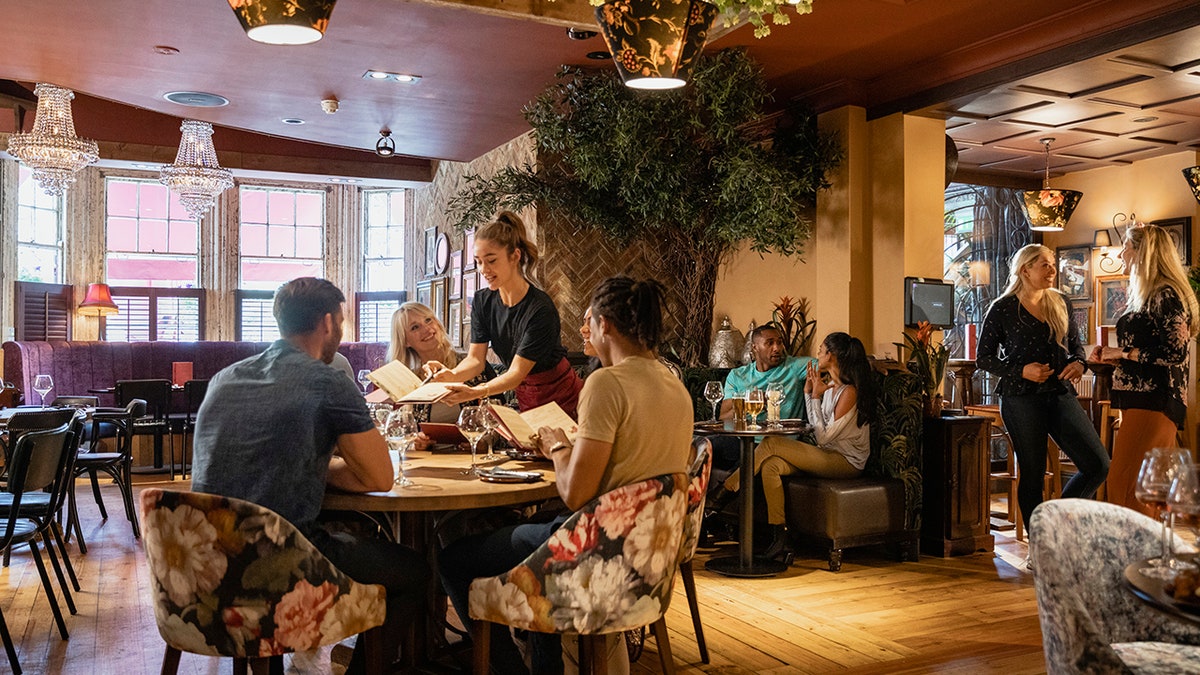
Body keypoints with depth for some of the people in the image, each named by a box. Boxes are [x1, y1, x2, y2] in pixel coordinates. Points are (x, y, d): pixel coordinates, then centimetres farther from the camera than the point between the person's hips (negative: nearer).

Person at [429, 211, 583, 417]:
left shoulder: (540, 309, -26)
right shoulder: (482, 301, -5)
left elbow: (517, 372, -28)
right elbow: (476, 358, -8)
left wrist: (475, 392, -44)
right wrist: (452, 375, -30)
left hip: (562, 400, -5)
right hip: (525, 399, 5)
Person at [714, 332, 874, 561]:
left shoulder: (849, 392, -16)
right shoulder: (829, 385, 13)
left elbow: (824, 436, -16)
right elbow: (818, 429, 14)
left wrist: (816, 397, -12)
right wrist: (808, 392, 9)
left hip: (847, 462, -9)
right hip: (827, 456, 9)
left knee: (771, 443, -21)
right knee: (770, 465, -17)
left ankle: (728, 489, -6)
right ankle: (781, 539, -18)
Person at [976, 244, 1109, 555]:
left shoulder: (1062, 303, 10)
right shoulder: (1002, 309, -3)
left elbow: (1076, 344, 20)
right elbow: (983, 358, -1)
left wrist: (1078, 363, -2)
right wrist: (1021, 371, -14)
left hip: (1061, 395, 5)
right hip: (1021, 398, -4)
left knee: (1098, 464, -4)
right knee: (1032, 473, 1)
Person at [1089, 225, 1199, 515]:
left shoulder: (1167, 295, -12)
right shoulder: (1148, 295, 18)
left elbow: (1175, 352, -20)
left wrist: (1124, 353, -12)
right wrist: (1111, 355, 9)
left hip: (1154, 402, -10)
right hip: (1139, 400, 10)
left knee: (1124, 483, -13)